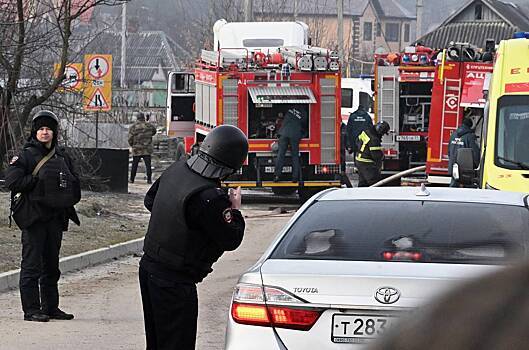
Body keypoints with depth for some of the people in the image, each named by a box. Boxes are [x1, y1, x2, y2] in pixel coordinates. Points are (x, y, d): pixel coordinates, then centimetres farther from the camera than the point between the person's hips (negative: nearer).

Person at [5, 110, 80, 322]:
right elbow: (12, 182, -14)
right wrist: (38, 181, -14)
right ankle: (31, 310, -4)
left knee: (51, 265, 11)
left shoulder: (63, 158, 14)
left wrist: (68, 200, 1)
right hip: (34, 217, -6)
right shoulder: (26, 155, -3)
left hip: (56, 217, 6)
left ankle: (50, 307, 18)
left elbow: (75, 184, 18)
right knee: (32, 265, -6)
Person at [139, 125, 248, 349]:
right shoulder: (209, 198, -27)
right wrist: (235, 209, -1)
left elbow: (150, 200, 18)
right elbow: (231, 240, -16)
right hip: (175, 281, -9)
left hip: (149, 266, 9)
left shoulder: (176, 169, 1)